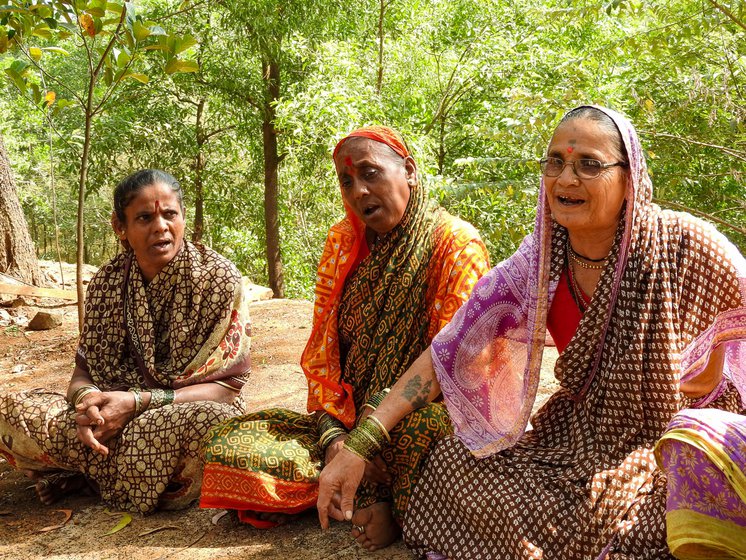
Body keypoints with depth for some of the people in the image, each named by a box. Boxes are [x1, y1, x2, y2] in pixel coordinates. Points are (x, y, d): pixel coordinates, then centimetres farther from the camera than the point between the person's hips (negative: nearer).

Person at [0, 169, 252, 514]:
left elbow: (226, 387, -12)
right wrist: (86, 398, -23)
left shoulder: (219, 278, -10)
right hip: (113, 419, 3)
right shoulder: (107, 282, 2)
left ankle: (99, 474, -10)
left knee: (208, 423, -39)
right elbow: (84, 372, 4)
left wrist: (137, 402, -23)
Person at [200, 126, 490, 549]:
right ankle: (376, 498, -12)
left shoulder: (457, 244, -7)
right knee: (231, 446, -14)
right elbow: (321, 353, 7)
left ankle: (397, 511, -12)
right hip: (346, 419, 5)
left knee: (424, 422, -41)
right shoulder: (343, 243, 9)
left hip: (425, 419, -5)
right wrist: (333, 434, -8)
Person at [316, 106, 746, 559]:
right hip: (577, 432, 4)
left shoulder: (686, 245, -20)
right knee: (454, 466, -9)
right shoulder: (537, 266, -12)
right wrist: (359, 445, -21)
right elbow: (449, 350, -14)